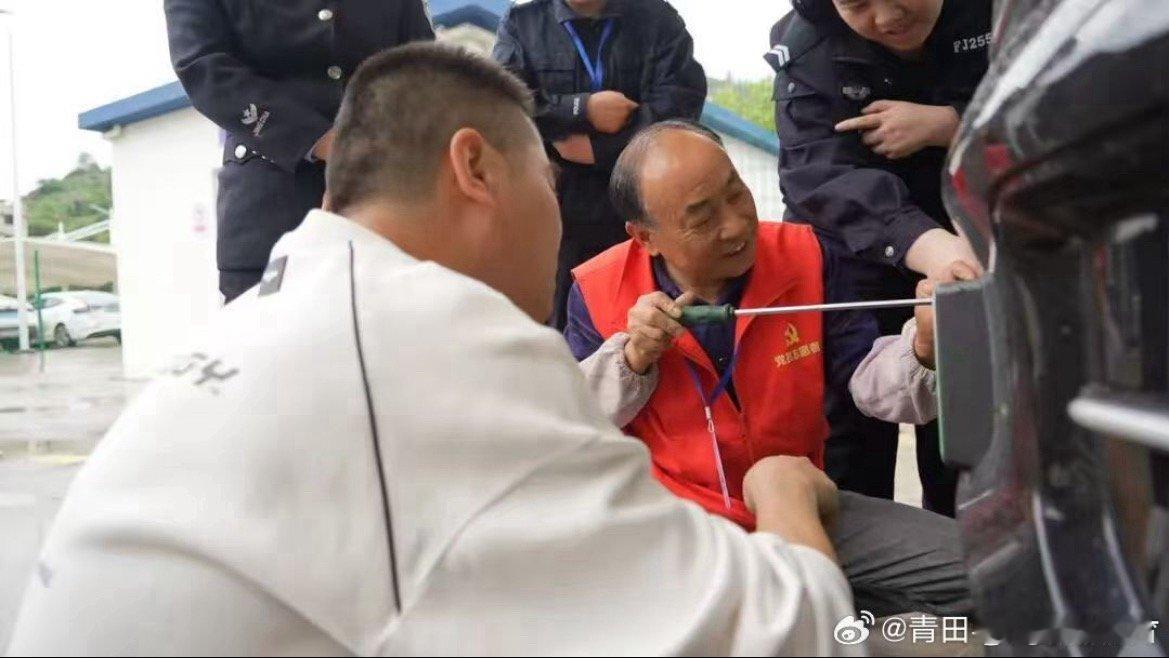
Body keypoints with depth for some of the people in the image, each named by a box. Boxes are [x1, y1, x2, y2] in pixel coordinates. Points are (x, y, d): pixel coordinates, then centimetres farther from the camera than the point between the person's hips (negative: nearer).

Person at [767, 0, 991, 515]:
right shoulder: (808, 45, -20)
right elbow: (820, 177, -34)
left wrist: (943, 123, -31)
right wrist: (930, 246, -52)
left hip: (979, 236, 2)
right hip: (853, 250, -1)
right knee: (848, 423, -4)